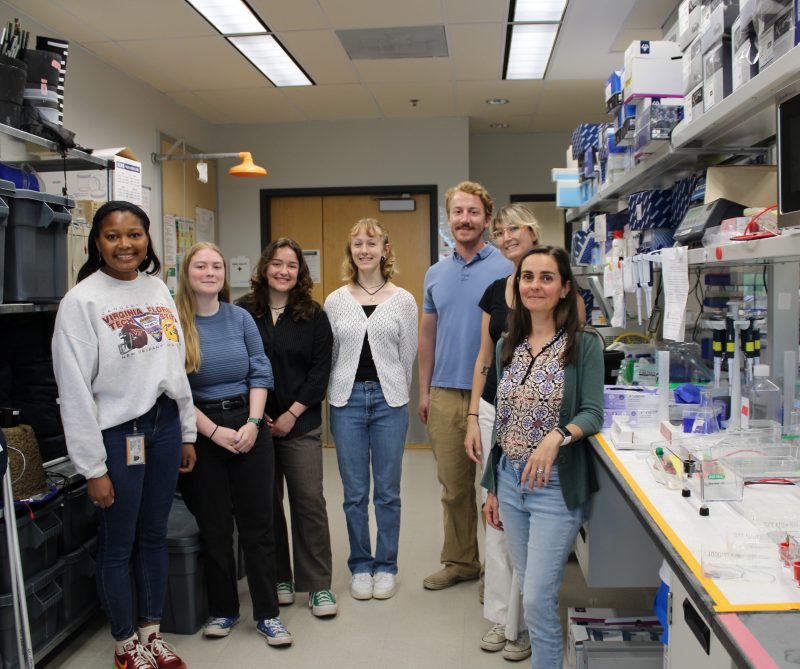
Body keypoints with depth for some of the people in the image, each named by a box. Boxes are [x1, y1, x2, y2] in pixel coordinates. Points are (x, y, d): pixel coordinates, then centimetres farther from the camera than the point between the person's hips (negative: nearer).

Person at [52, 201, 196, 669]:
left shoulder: (159, 290, 6)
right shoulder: (82, 301, -12)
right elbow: (75, 391, -13)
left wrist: (187, 433, 11)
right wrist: (93, 468, -13)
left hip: (164, 426, 5)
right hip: (117, 434, -5)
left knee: (154, 536, 17)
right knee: (118, 545, 10)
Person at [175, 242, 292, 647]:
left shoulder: (240, 318, 3)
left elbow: (260, 373, 3)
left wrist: (253, 423, -9)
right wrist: (214, 432, -13)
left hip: (248, 426, 2)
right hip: (201, 433, -2)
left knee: (258, 523, 6)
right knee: (215, 527, 10)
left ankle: (267, 613, 17)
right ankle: (223, 610, 27)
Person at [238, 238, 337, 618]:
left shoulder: (313, 316, 2)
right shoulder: (242, 312, 2)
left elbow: (320, 370, -1)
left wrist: (292, 413, -8)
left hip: (300, 425, -1)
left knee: (309, 501, 0)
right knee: (266, 503, 8)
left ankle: (318, 585, 10)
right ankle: (278, 580, 23)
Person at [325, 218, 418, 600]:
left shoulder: (403, 300, 1)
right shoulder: (335, 301, 4)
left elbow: (407, 356, 6)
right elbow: (328, 357, 9)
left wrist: (391, 394, 8)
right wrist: (338, 398, 9)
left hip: (388, 400, -1)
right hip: (347, 401, 1)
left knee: (387, 491, 7)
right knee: (354, 493, 8)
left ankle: (386, 566, 23)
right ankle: (360, 566, 23)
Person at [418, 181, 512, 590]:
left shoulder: (505, 270, -4)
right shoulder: (435, 274, 10)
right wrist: (424, 390, 11)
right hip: (445, 394, 4)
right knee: (453, 486, 13)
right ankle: (460, 561, 29)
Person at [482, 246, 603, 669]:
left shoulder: (584, 346, -7)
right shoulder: (507, 347, 7)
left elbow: (593, 413, -10)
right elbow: (501, 421, 12)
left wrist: (557, 436, -31)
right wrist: (492, 488, 13)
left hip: (556, 487, -5)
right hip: (510, 481, 5)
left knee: (538, 600, -4)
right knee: (529, 593, 15)